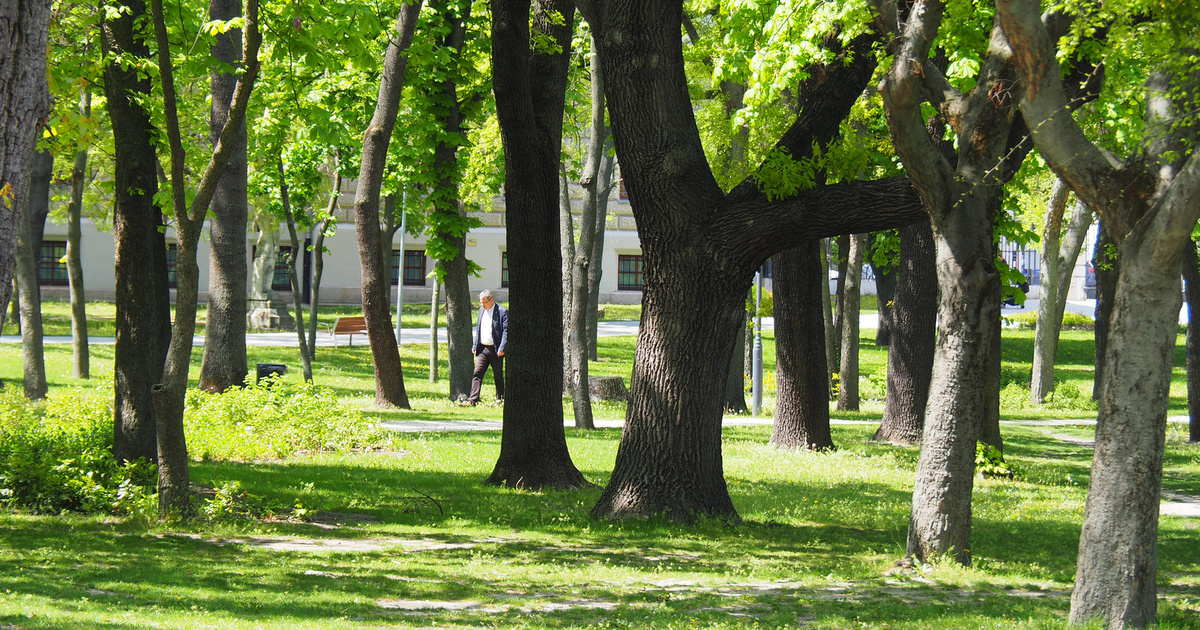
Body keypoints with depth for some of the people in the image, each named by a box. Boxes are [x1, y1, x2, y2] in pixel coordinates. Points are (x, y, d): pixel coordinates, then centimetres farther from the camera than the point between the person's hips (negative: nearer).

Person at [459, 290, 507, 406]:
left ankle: (500, 399, 20)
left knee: (498, 376, 7)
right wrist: (474, 346, 12)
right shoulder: (481, 310, 14)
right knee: (477, 374, -5)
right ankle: (472, 400, -10)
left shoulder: (502, 312, -7)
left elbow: (506, 331, -11)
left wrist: (502, 348, -19)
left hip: (496, 350, -5)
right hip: (482, 349, 5)